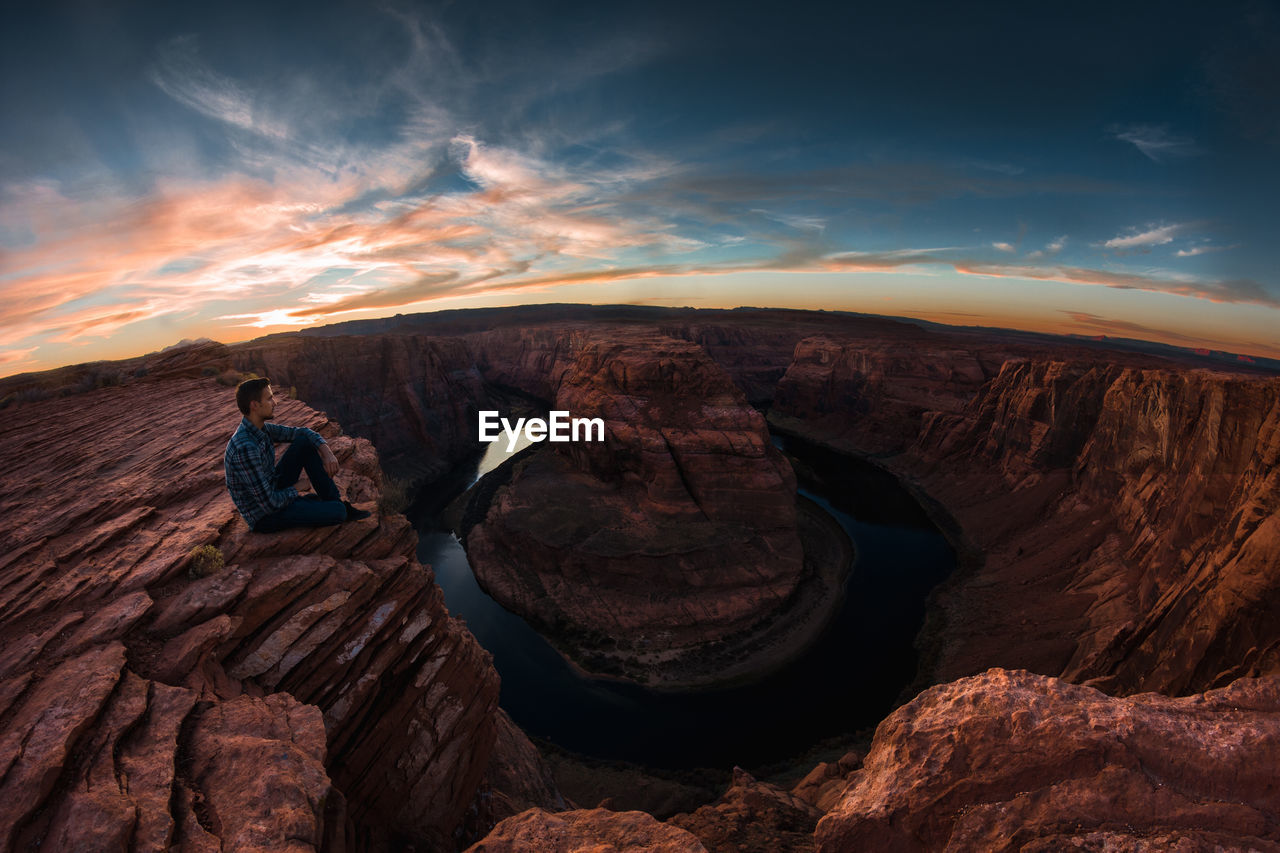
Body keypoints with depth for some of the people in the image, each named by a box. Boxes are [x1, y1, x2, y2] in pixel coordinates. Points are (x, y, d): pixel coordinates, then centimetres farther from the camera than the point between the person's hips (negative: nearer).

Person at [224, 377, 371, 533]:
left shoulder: (261, 428, -3)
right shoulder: (245, 447, -32)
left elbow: (302, 432, 10)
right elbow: (269, 503, -31)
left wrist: (327, 453, -8)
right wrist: (292, 492, -9)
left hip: (273, 492, 10)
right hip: (264, 517, -10)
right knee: (338, 511, -26)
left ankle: (336, 501, 1)